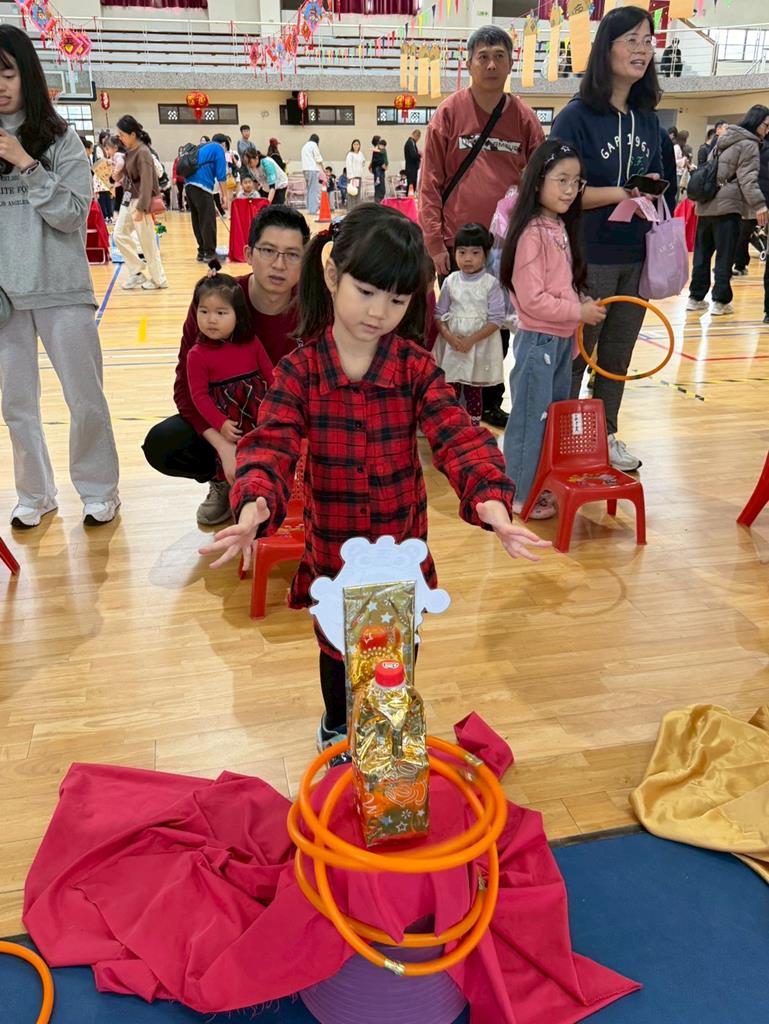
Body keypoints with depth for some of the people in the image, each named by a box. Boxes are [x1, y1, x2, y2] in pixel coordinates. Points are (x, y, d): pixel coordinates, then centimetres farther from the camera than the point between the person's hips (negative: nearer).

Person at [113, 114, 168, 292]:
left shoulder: (142, 152, -19)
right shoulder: (130, 150, 6)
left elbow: (146, 183, -23)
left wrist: (141, 208, -25)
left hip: (140, 201, -9)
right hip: (128, 198, 9)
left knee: (147, 242, 0)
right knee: (119, 235, 10)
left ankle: (159, 280, 12)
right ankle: (137, 271, 20)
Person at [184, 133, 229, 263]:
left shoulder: (202, 148, 30)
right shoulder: (219, 149, 6)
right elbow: (221, 175, -5)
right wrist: (224, 195, -1)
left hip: (189, 186, 8)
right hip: (202, 188, -8)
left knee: (197, 221, 13)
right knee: (208, 221, -4)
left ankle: (202, 252, 17)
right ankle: (210, 253, -2)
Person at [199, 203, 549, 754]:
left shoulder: (417, 368, -11)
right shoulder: (299, 371, -13)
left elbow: (459, 436, -22)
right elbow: (270, 444, -22)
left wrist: (491, 500, -40)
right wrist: (254, 505, -43)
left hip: (402, 544, 1)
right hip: (332, 548, -1)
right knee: (338, 647, 21)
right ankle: (337, 729, 50)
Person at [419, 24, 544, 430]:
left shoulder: (525, 119, 6)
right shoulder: (449, 113, 0)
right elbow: (430, 184, -3)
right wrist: (434, 243, -10)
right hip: (459, 245, -2)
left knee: (499, 330, 11)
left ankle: (491, 403, 24)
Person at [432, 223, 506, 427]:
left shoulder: (491, 283, -7)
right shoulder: (450, 281, 2)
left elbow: (496, 319, -10)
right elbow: (439, 314, 3)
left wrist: (471, 339, -17)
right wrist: (449, 336, -14)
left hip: (480, 346, -2)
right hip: (451, 345, 3)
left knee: (473, 391, 7)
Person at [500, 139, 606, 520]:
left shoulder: (562, 227, 9)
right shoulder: (532, 233, -18)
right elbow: (532, 299, -23)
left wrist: (580, 303, 2)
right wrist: (578, 311, -16)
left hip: (562, 338, 9)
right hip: (538, 340, -9)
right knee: (531, 418, 1)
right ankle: (521, 495, 14)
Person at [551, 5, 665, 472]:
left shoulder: (648, 119, 11)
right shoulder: (577, 117, -7)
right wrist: (620, 193, -19)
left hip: (636, 259, 6)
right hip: (589, 259, -5)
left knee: (618, 356, 12)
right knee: (574, 355, 4)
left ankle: (605, 435, 27)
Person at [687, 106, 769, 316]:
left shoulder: (724, 139, 20)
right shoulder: (749, 144, -6)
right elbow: (747, 179, -15)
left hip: (706, 204, 8)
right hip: (727, 206, -8)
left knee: (702, 252, 11)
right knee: (725, 256, -3)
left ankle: (696, 297, 15)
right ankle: (720, 301, -2)